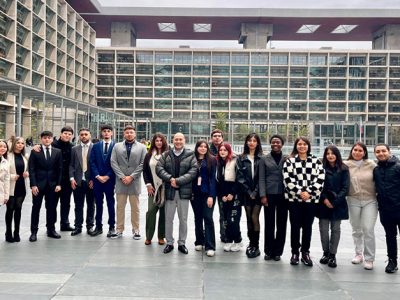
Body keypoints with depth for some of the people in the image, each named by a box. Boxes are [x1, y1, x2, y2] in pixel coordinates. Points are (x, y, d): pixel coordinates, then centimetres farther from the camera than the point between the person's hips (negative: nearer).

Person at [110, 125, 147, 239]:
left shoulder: (142, 147, 4)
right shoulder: (117, 146, 8)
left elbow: (142, 164, -3)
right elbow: (113, 163, 1)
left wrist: (131, 177, -10)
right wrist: (122, 177, -9)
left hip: (135, 182, -1)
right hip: (120, 182, 1)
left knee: (135, 207, 5)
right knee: (120, 207, 6)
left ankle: (136, 230, 13)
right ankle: (119, 230, 14)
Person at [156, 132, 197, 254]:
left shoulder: (190, 155, 0)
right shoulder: (166, 155, 7)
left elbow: (193, 171, -9)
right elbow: (159, 168, -2)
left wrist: (178, 180, -17)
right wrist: (170, 178, -16)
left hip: (184, 191, -1)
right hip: (169, 191, 1)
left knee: (183, 219, 7)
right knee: (168, 218, 7)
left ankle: (182, 243, 20)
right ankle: (169, 243, 21)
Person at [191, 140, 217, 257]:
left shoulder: (211, 160, -1)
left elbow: (212, 178, -5)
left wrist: (211, 195, -11)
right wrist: (190, 192, -3)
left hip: (207, 193, -3)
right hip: (195, 193, 3)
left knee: (208, 218, -6)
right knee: (198, 218, 12)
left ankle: (210, 246, -3)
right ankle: (199, 242, 24)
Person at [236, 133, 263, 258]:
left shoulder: (262, 158, 3)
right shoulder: (241, 158, 6)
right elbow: (240, 177, 0)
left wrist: (255, 192, -11)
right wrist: (249, 192, -7)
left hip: (257, 193, -2)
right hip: (246, 193, 2)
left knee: (254, 218, -8)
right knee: (249, 218, 7)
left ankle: (255, 246, -1)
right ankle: (251, 243, 18)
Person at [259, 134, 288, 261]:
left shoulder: (287, 159, 6)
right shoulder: (264, 159, 5)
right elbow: (262, 178, 1)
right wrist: (263, 195, -7)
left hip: (283, 195, 1)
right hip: (269, 195, -1)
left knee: (281, 224, 5)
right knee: (269, 223, 4)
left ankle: (277, 251, 15)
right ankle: (268, 251, 15)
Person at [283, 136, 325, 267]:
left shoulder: (316, 161, 6)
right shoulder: (289, 161, 3)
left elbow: (320, 179, -2)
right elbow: (287, 179, -6)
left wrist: (308, 192, -11)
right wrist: (299, 192, -13)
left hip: (311, 199, 1)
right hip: (294, 198, -1)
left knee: (308, 226, 7)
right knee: (295, 226, 4)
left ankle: (305, 253, 18)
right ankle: (294, 253, 15)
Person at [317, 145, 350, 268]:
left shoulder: (343, 169, 2)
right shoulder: (321, 168, 2)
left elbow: (345, 187, -2)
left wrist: (335, 201, -11)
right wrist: (324, 199, -11)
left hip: (338, 204, 0)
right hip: (324, 203, 0)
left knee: (335, 229, 3)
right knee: (323, 229, 1)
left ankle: (332, 255, 12)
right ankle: (325, 252, 18)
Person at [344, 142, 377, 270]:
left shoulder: (371, 164, -3)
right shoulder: (346, 165, -3)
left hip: (370, 201, -1)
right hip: (353, 201, 1)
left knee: (368, 230, -5)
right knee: (356, 230, 14)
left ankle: (369, 258, 8)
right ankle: (359, 254, 31)